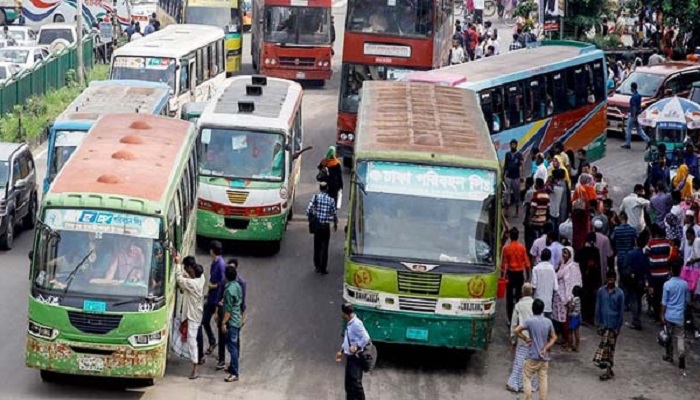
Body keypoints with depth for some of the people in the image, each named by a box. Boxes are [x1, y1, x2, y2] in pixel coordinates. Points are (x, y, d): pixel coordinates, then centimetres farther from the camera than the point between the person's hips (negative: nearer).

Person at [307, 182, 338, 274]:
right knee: (324, 248, 5)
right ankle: (323, 269, 5)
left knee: (317, 246, 15)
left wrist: (311, 218, 8)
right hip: (326, 226, -1)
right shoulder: (331, 200, -8)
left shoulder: (315, 197, -7)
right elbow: (334, 214, -2)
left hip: (317, 225, 1)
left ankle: (317, 266, 20)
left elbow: (308, 210, -12)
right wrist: (335, 224, 17)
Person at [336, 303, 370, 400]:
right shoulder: (349, 324, 11)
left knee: (356, 382, -10)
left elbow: (366, 338, -23)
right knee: (349, 383, 14)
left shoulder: (356, 324, -18)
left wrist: (356, 347, -23)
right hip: (350, 357, 10)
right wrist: (341, 351, 20)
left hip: (356, 358, -10)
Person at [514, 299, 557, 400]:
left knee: (527, 378, 6)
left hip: (533, 356, -4)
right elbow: (554, 337, 6)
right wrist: (546, 348, -2)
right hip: (544, 357, 4)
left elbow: (516, 330, -20)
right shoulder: (548, 322, 2)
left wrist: (525, 338, -7)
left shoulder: (530, 321, -11)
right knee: (543, 379, 8)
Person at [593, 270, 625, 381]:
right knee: (604, 344, -4)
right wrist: (598, 324, -1)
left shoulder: (619, 293, -6)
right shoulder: (601, 291, -1)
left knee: (611, 347, 5)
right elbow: (598, 308, 2)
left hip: (613, 325, -1)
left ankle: (608, 370, 12)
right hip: (603, 324, 1)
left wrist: (618, 327, -5)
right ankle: (608, 370, 6)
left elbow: (621, 311, -3)